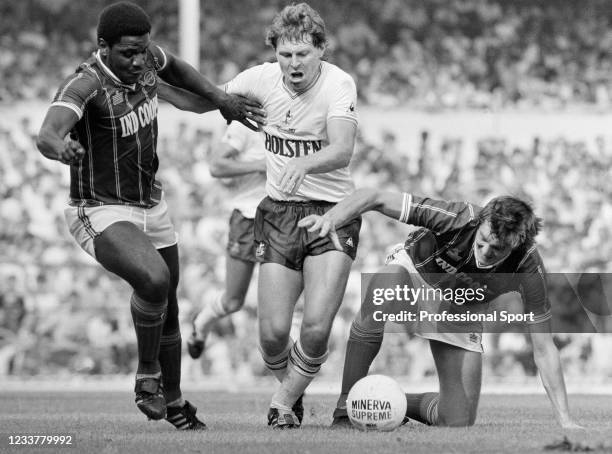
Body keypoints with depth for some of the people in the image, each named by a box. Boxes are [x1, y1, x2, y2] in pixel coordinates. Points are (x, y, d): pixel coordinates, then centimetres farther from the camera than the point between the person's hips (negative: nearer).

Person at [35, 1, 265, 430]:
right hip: (101, 214, -7)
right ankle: (148, 376, -9)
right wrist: (61, 148, -69)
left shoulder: (144, 59, -6)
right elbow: (48, 134, -46)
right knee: (154, 279, -32)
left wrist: (221, 99, 9)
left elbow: (173, 66, 20)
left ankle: (173, 400, 38)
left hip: (151, 206, 7)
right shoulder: (85, 85, -28)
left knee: (167, 309, 16)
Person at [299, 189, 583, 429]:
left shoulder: (528, 268, -31)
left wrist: (564, 419, -27)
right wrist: (331, 219, -54)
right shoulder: (459, 219, -36)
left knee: (459, 423, -10)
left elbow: (544, 350, -22)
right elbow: (374, 197, -34)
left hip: (458, 313, 2)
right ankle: (345, 411, -28)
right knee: (377, 301, -41)